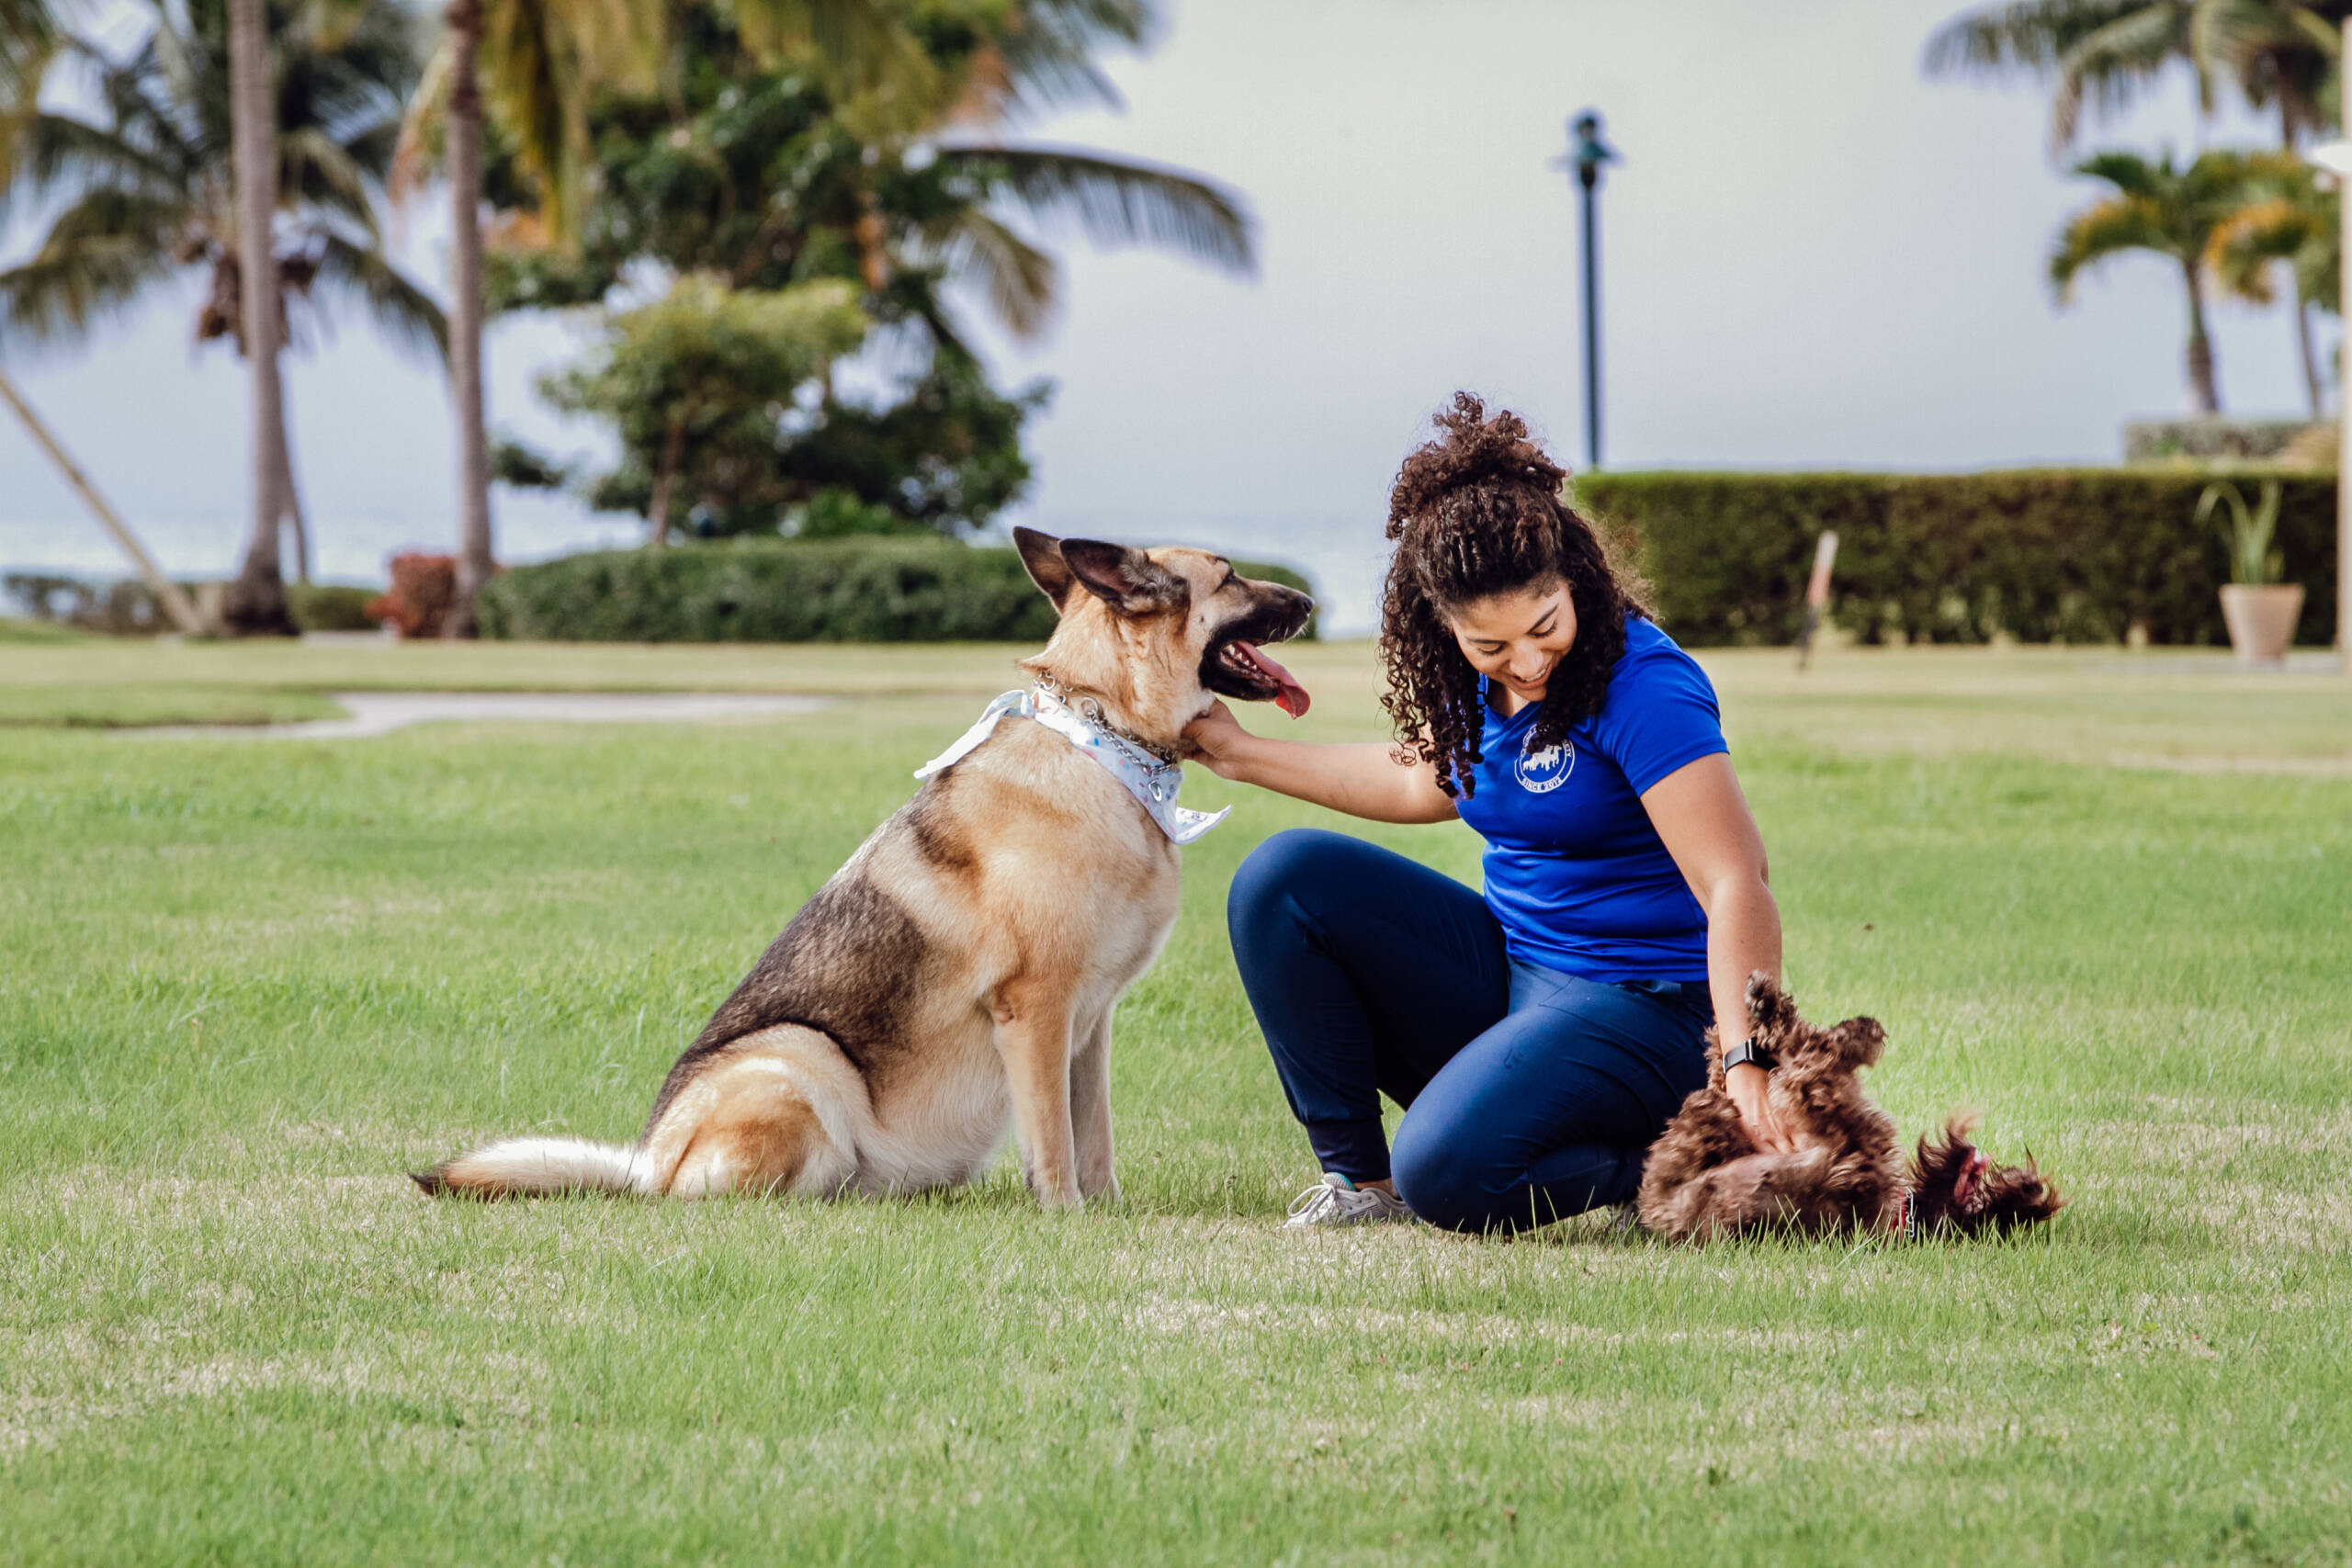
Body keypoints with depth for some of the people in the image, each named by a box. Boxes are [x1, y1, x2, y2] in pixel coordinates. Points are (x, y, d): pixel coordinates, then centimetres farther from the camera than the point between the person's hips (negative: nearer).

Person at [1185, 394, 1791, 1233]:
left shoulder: (1641, 685, -22)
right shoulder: (1483, 683, 2)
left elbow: (1737, 887, -29)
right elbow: (1428, 781, 24)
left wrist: (1747, 1066, -39)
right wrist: (1239, 751, 24)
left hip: (1639, 1007, -8)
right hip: (1505, 967, 8)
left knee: (1445, 1173, -31)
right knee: (1284, 876, -5)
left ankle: (1662, 1166, -3)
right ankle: (1357, 1175, 3)